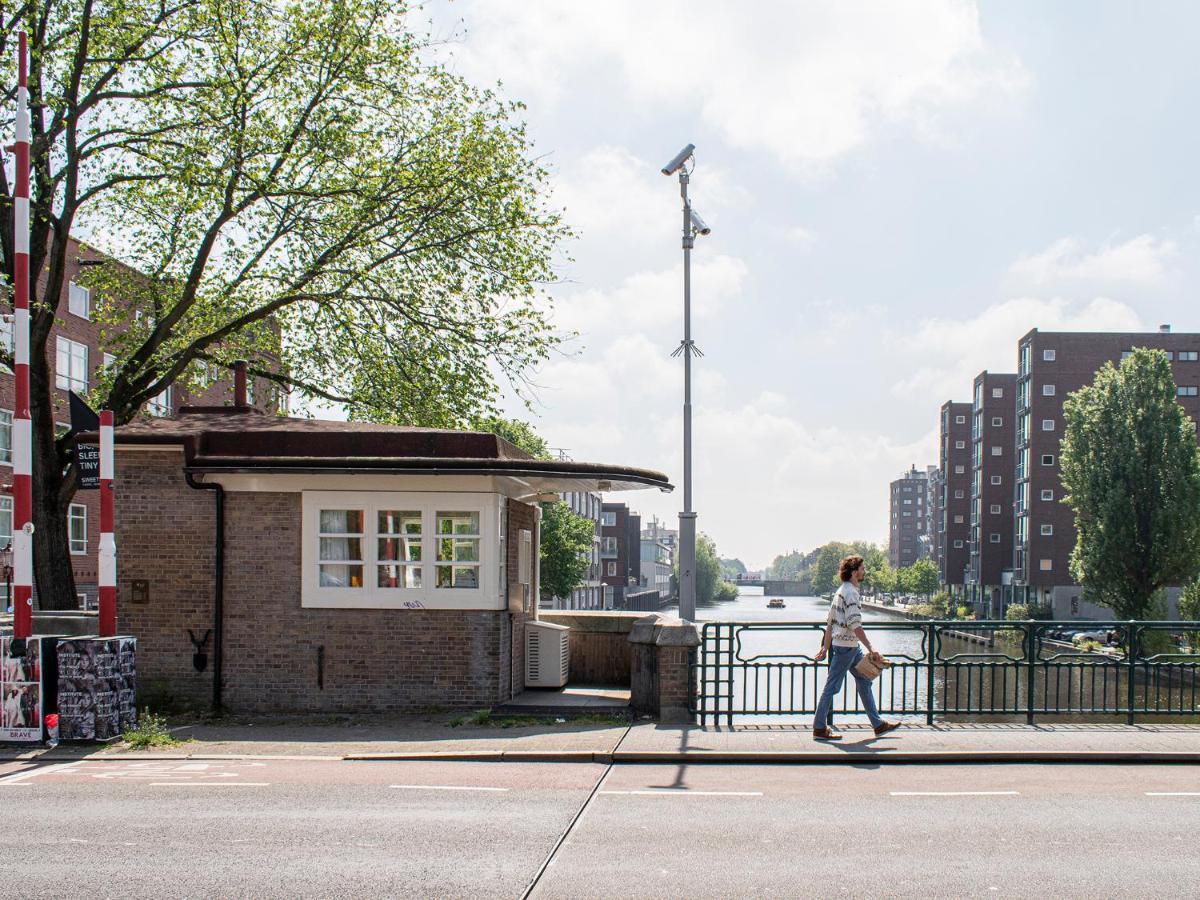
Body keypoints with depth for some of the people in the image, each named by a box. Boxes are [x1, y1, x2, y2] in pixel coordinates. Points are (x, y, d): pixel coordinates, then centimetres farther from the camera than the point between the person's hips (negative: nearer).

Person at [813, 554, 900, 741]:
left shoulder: (842, 591, 15)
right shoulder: (850, 592, -17)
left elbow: (831, 622, 18)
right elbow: (855, 625, -23)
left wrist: (825, 647, 21)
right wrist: (870, 648, -22)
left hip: (852, 647, 10)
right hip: (846, 646, -10)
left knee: (864, 682, 13)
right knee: (832, 687, -4)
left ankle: (878, 725, 17)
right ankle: (819, 728, 1)